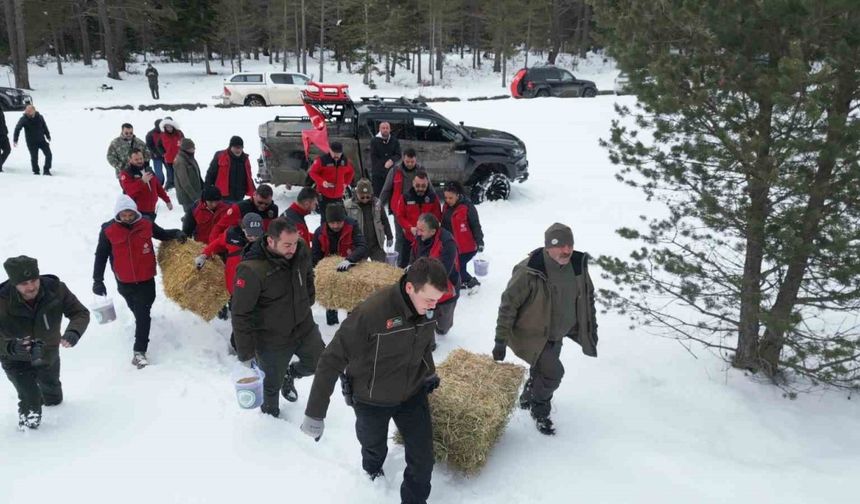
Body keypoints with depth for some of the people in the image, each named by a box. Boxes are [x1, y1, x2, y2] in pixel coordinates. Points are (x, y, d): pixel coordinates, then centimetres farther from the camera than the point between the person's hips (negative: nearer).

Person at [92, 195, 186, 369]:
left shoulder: (146, 225, -8)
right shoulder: (108, 231, -11)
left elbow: (162, 234, 10)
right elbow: (101, 255, -4)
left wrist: (176, 234, -10)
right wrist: (98, 280, -6)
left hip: (146, 280, -1)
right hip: (125, 283, 1)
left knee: (143, 315, -6)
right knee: (138, 312, 21)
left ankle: (139, 352, -5)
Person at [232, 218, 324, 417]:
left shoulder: (301, 250, -14)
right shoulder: (251, 270, -31)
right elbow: (241, 315, -23)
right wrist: (245, 353, -17)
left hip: (305, 326, 5)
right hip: (272, 339, -5)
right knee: (273, 383, 15)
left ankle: (289, 374, 50)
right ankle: (270, 414, 47)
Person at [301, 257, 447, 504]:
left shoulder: (426, 309, -16)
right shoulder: (371, 312, -35)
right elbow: (332, 360, -27)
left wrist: (429, 373, 19)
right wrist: (315, 413, -23)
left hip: (413, 394, 3)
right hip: (372, 401, -3)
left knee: (423, 459, 5)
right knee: (375, 448, 24)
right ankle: (373, 471, 59)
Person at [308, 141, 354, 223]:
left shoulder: (345, 161, 2)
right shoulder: (322, 160, -13)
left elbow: (351, 172, 20)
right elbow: (312, 172, -6)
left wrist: (346, 183, 6)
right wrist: (322, 182, -19)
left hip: (338, 195, 4)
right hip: (324, 195, -4)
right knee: (325, 218, -2)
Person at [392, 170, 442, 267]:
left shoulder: (433, 197, -7)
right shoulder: (405, 197, -9)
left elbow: (437, 217, -5)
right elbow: (399, 216, -6)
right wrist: (410, 228, -21)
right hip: (408, 238, 0)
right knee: (402, 265, 15)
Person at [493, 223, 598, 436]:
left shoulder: (578, 265, -12)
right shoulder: (529, 272, -30)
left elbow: (588, 297, 5)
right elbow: (508, 305, -22)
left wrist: (591, 330, 8)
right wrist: (501, 341, -19)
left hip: (557, 335, 6)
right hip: (533, 336, -6)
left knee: (542, 371, 22)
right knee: (553, 372, -15)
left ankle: (528, 398, 52)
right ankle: (540, 411, 14)